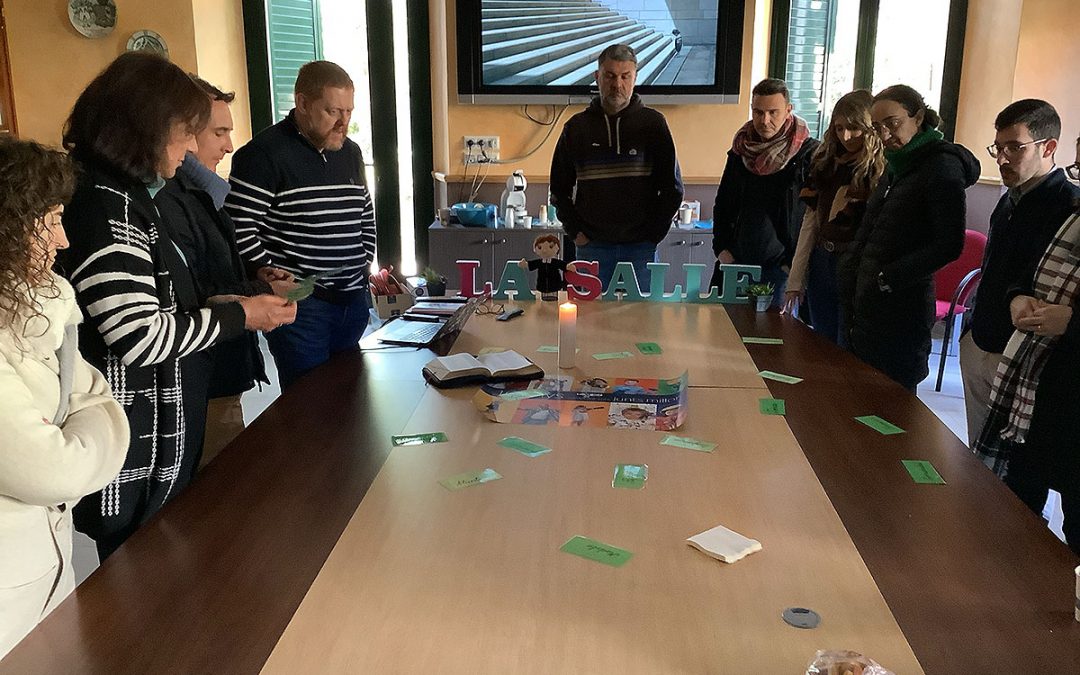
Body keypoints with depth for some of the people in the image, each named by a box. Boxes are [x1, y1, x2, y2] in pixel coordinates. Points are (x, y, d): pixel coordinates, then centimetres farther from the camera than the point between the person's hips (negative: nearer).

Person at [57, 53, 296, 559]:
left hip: (157, 440, 10)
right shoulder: (104, 207, -21)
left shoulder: (122, 195, 13)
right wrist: (239, 316, -15)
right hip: (131, 458, -10)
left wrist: (243, 299, 11)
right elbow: (141, 339, -26)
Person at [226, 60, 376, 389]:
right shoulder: (263, 155, -10)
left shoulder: (350, 152, 13)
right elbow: (239, 228, -13)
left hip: (353, 298, 7)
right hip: (299, 304, -7)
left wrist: (365, 263, 13)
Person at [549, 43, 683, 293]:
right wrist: (576, 231, 1)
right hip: (592, 246, 1)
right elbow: (559, 188, 11)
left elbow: (673, 188, 1)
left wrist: (653, 234, -5)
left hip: (641, 247, -1)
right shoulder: (577, 127, 5)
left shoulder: (653, 123, 0)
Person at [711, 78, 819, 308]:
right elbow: (722, 204, 17)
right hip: (736, 263, 5)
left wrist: (794, 264, -11)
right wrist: (722, 249, 4)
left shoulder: (809, 154, -6)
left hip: (781, 268, -4)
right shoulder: (741, 150, 10)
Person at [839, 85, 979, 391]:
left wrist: (886, 279, -15)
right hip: (866, 307, 8)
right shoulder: (896, 165, 17)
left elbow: (949, 245, -15)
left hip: (901, 313, -8)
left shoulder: (942, 165, -9)